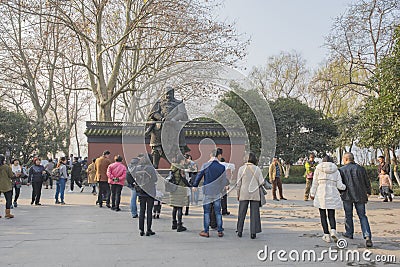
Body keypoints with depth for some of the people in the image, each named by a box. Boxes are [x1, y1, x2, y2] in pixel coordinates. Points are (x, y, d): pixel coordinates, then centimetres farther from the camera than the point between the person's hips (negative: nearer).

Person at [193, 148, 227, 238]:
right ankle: (220, 231, 13)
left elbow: (199, 176, -2)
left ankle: (206, 231, 8)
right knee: (218, 212, 9)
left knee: (206, 212, 6)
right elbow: (224, 181, 5)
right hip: (217, 192, 2)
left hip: (207, 191, -2)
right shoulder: (222, 167, -3)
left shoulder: (205, 165, -8)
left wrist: (195, 185, 12)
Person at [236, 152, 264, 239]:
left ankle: (239, 231, 15)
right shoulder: (257, 169, -2)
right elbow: (261, 182, -1)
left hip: (244, 194, 0)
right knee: (254, 213, 4)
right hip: (255, 194, 0)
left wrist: (238, 194, 10)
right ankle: (253, 232, 4)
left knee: (242, 213, 9)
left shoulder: (241, 169, -2)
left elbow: (238, 183, 1)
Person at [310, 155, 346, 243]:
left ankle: (326, 235, 4)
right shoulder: (336, 171, 7)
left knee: (323, 216, 7)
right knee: (331, 215, 10)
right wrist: (346, 187, 21)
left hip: (321, 194, -2)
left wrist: (312, 194, 12)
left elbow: (315, 183, 3)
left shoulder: (318, 168, 3)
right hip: (332, 195, 2)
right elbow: (339, 185, 2)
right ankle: (333, 231, -14)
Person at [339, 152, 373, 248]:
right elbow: (367, 182, 10)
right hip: (360, 196, 2)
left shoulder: (342, 170, -5)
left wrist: (340, 193, 12)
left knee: (348, 215, 15)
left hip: (347, 196, -2)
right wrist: (368, 192, 25)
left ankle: (349, 233, 26)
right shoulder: (361, 168, 4)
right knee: (362, 216, 5)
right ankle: (367, 236, -9)